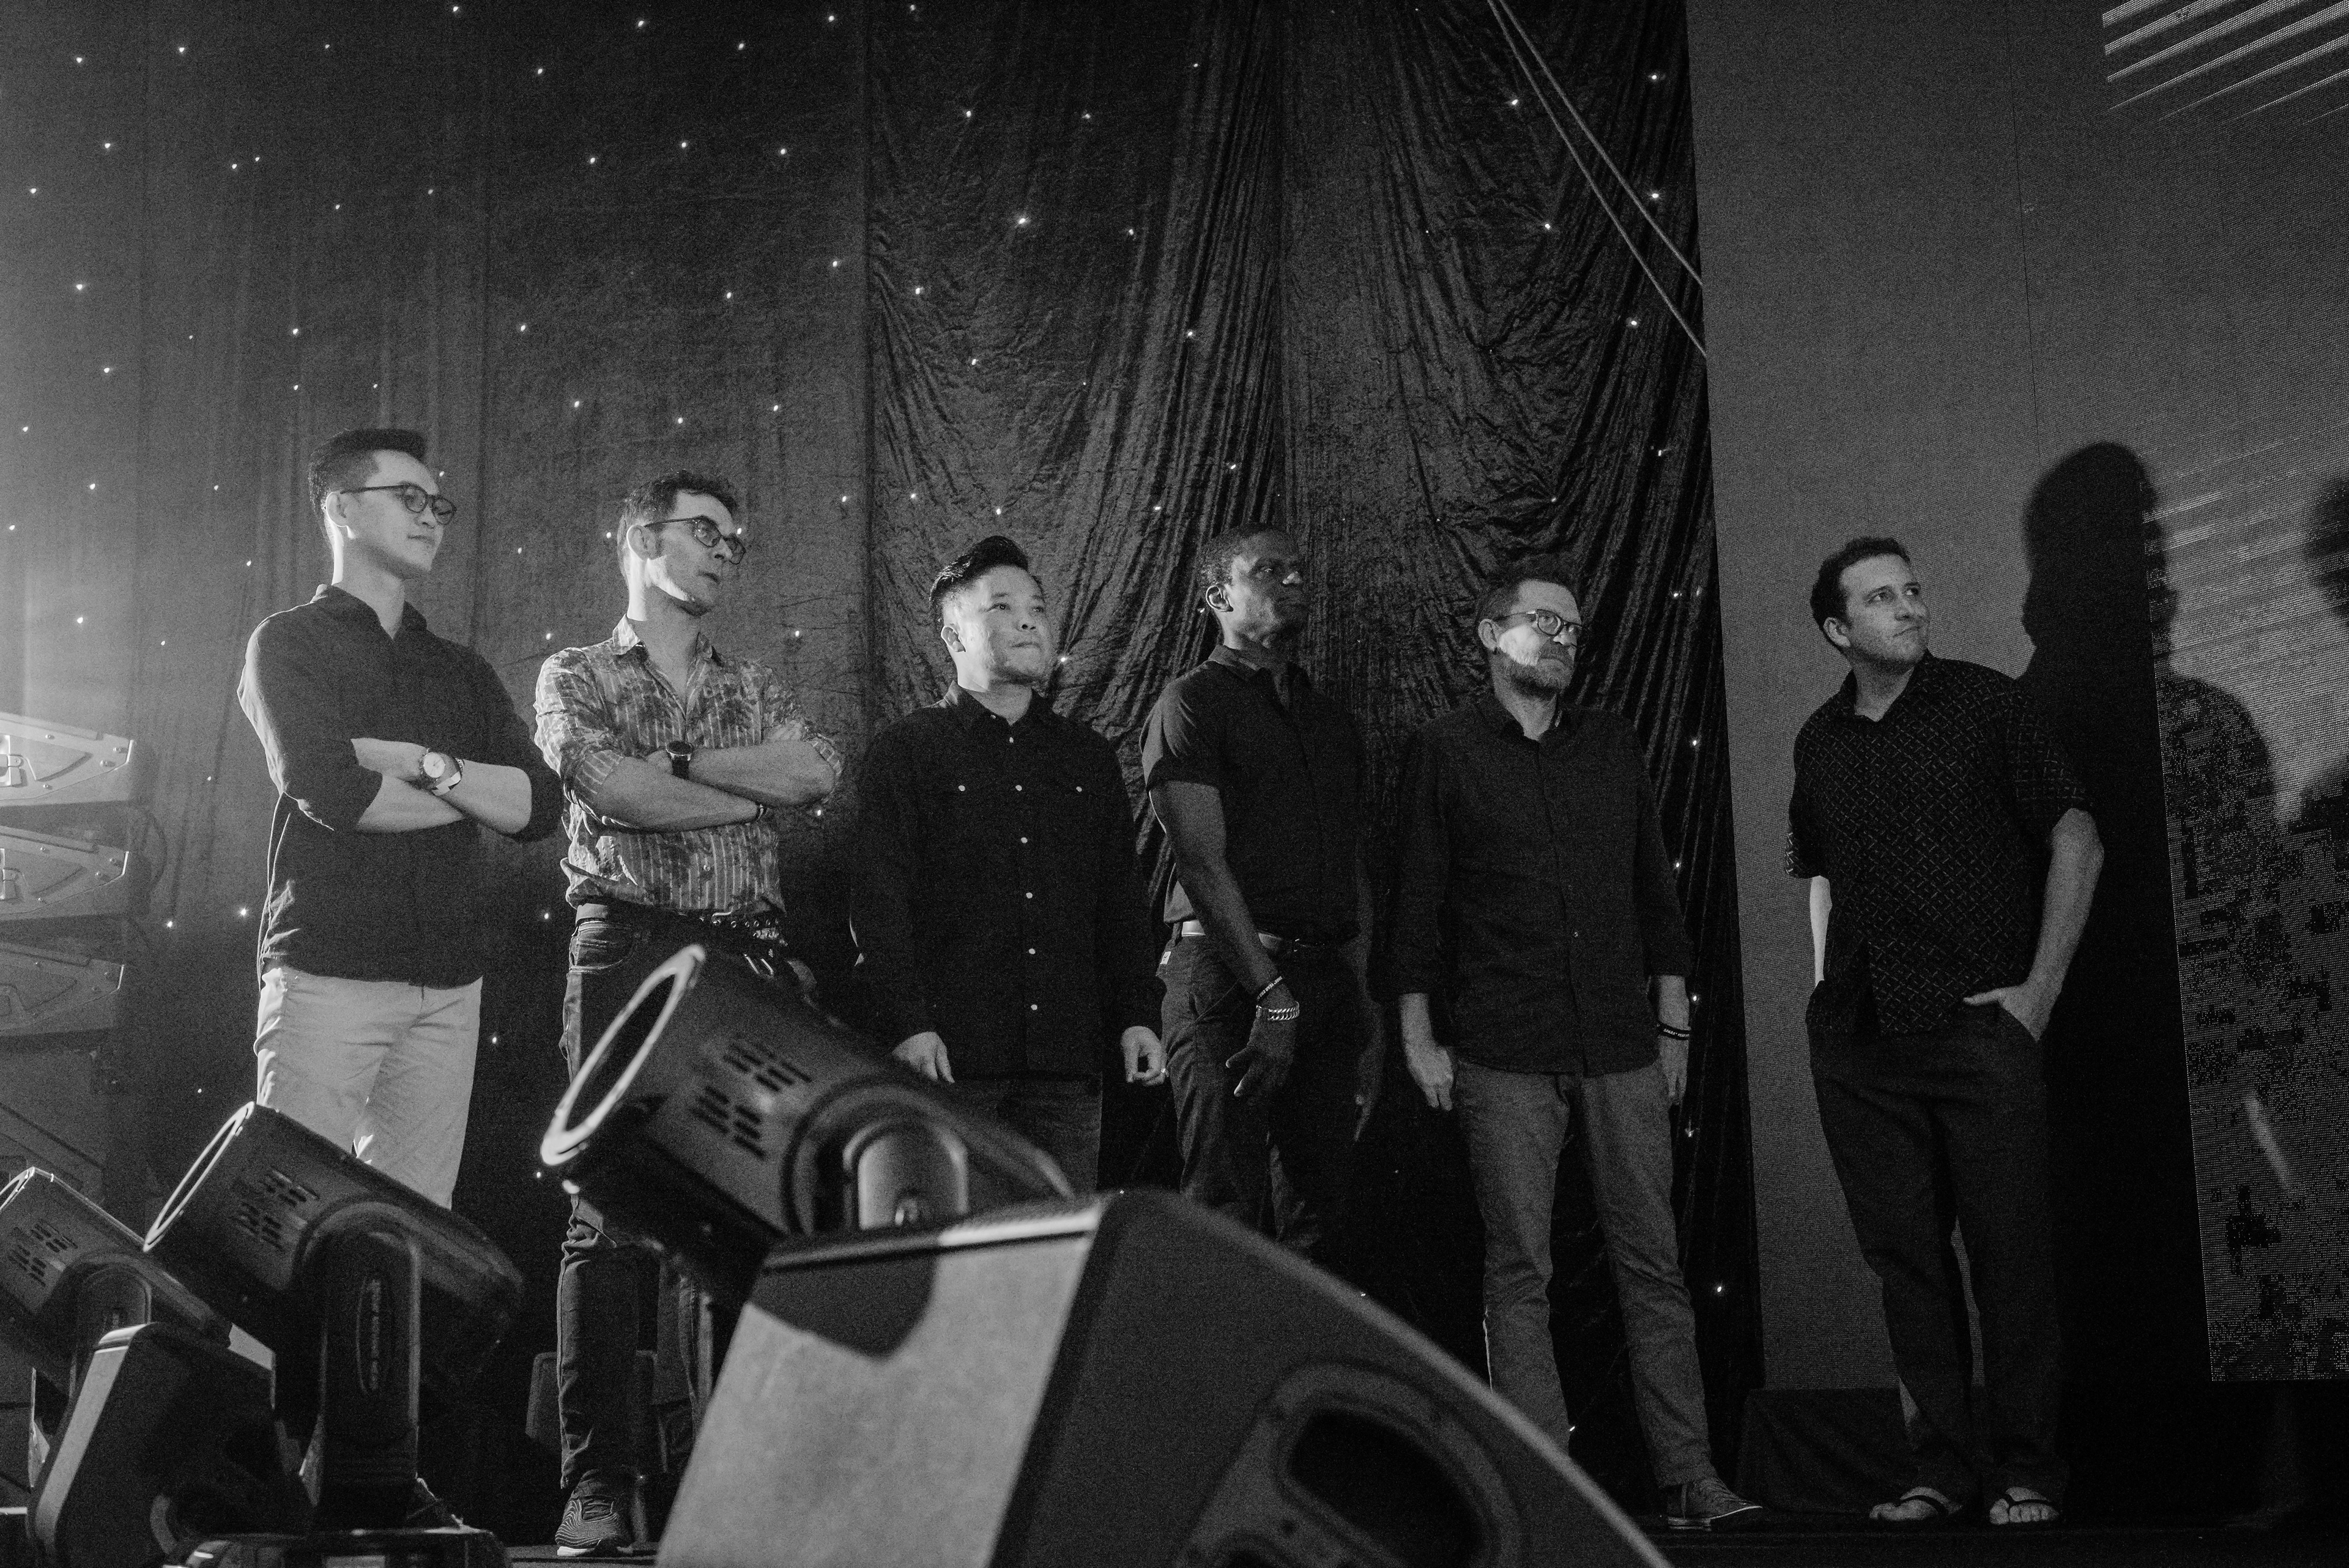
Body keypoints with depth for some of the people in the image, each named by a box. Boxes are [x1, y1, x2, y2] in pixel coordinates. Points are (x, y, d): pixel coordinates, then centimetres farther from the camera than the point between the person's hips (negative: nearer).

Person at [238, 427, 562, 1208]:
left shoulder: (463, 671, 19)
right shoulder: (291, 642, 3)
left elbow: (541, 806, 6)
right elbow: (329, 792, -13)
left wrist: (427, 765, -10)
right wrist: (481, 794, 0)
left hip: (448, 986, 5)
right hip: (328, 973, -5)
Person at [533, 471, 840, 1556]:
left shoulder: (753, 689, 20)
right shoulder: (574, 677, 10)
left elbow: (820, 771, 0)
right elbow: (611, 792, -8)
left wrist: (674, 760, -5)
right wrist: (763, 787, -2)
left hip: (747, 961, 3)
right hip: (626, 949, -3)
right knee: (606, 1217, -7)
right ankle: (597, 1482, -5)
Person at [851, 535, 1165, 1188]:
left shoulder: (1089, 756, 18)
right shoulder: (905, 750, 4)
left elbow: (1122, 900, 18)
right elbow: (880, 903, -4)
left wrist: (1139, 1015, 9)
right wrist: (908, 1024, -13)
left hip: (1067, 1059, 4)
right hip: (952, 1052, -4)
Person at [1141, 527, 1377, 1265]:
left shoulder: (1334, 720, 20)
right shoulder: (1192, 705, -2)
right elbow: (1204, 863, -11)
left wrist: (1365, 1006, 11)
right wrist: (1272, 994, -18)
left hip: (1325, 978, 7)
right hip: (1228, 977, -6)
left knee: (1315, 1213, 7)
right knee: (1226, 1215, -7)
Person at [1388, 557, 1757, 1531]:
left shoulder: (1611, 745, 14)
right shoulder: (1443, 751, 4)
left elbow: (1654, 887, 16)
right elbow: (1416, 898, 2)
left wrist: (1673, 1022, 12)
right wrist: (1417, 1036, -3)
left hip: (1622, 1046, 3)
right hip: (1503, 1054, -3)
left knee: (1653, 1260, 1)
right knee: (1519, 1272, -1)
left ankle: (1688, 1477, 4)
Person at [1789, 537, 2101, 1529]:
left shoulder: (1983, 705, 0)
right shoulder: (1820, 741, 12)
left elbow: (2077, 842, -1)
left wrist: (2040, 988, -6)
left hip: (1978, 1027, -4)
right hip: (1857, 1042, 4)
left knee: (2011, 1251, -2)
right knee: (1904, 1256, 6)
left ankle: (2025, 1472, 8)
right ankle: (1943, 1464, 14)